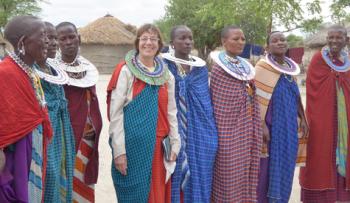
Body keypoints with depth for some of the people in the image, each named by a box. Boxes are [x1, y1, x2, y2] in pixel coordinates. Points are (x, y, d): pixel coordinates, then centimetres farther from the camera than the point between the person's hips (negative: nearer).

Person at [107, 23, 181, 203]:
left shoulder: (166, 74, 9)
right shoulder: (126, 71, -6)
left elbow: (171, 111, 13)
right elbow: (115, 112, -9)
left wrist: (175, 144, 8)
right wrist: (119, 150, -13)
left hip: (157, 145, 4)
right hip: (132, 143, -4)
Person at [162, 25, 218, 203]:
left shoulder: (201, 68, 10)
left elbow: (208, 99, 16)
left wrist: (211, 129, 13)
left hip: (198, 132, 4)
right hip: (173, 131, -4)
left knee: (197, 176, 9)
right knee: (174, 176, 0)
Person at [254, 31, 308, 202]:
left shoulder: (291, 67, 9)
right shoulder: (263, 67, -10)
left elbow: (296, 96, 16)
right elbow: (258, 98, -14)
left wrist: (302, 119, 13)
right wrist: (262, 125, -19)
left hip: (289, 125, 6)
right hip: (271, 124, -6)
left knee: (285, 164, 12)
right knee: (269, 164, 1)